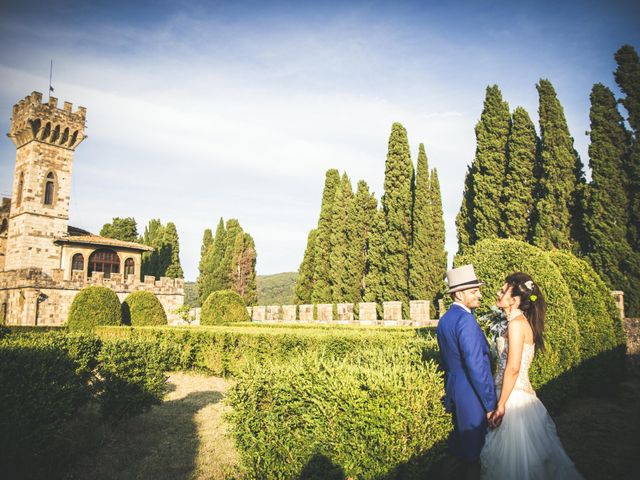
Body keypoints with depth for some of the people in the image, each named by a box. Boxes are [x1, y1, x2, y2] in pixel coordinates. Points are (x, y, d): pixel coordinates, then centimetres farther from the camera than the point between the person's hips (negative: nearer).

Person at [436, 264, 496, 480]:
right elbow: (477, 367, -24)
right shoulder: (465, 320, -22)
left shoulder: (445, 319, 8)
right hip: (472, 395, -9)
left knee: (459, 445, 23)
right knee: (473, 449, 7)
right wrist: (490, 403, -18)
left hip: (454, 391, 9)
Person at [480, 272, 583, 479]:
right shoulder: (522, 321, 9)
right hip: (520, 393, 9)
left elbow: (513, 369, -22)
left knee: (514, 458, 6)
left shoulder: (517, 323, -18)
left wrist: (501, 405, -19)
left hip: (513, 398, -9)